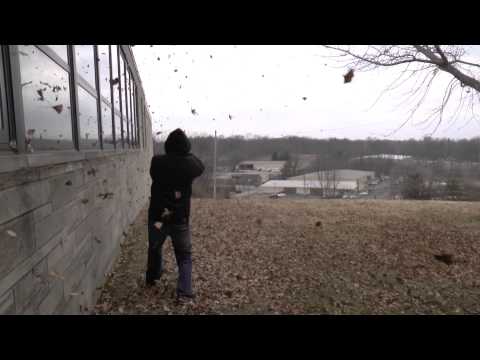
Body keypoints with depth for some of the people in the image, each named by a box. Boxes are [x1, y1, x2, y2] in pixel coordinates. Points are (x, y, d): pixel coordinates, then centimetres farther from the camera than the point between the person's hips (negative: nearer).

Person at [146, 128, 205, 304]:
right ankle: (184, 292, 4)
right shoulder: (190, 164, -12)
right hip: (180, 218, -2)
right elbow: (201, 167, 12)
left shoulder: (156, 162, -10)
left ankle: (152, 278, 48)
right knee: (184, 256, 12)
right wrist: (187, 152, 22)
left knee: (155, 248, 27)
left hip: (157, 215, 2)